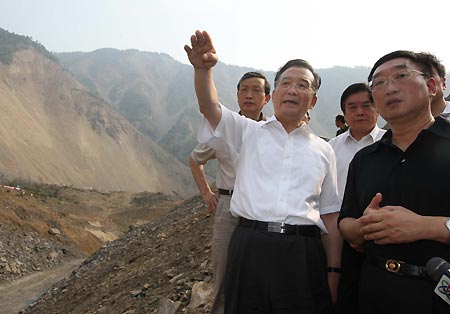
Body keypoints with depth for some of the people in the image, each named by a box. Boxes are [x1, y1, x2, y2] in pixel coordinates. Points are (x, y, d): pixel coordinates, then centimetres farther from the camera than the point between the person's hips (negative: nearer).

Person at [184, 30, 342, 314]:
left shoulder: (323, 150, 13)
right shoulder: (249, 133, 10)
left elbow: (330, 215, 12)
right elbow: (209, 107, -6)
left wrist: (334, 270, 5)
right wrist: (204, 68, -26)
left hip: (303, 254, 1)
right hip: (250, 247, -1)